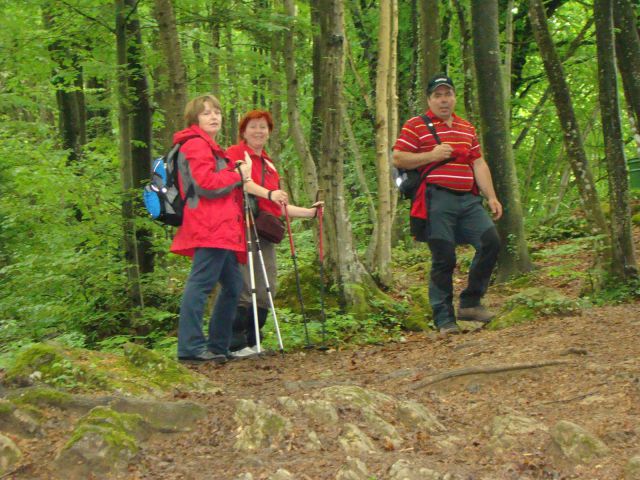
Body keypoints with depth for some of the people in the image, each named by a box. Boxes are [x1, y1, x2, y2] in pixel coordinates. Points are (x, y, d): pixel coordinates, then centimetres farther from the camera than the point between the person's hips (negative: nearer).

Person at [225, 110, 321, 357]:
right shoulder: (234, 153, 1)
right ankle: (236, 345, -7)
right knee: (245, 290, -12)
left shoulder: (268, 164, 24)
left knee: (266, 292, 6)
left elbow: (277, 206, 26)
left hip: (265, 233, 8)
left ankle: (251, 343, 14)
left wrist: (309, 212, 21)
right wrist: (268, 194, -29)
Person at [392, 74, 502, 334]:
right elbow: (398, 159, -3)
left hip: (468, 199, 5)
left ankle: (470, 303, 4)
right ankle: (444, 319, 4)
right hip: (437, 201, -5)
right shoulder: (416, 126, 2)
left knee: (490, 241, -9)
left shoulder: (466, 128, 21)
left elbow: (479, 164, 18)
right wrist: (432, 155, -13)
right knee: (443, 259, -5)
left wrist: (491, 196, 10)